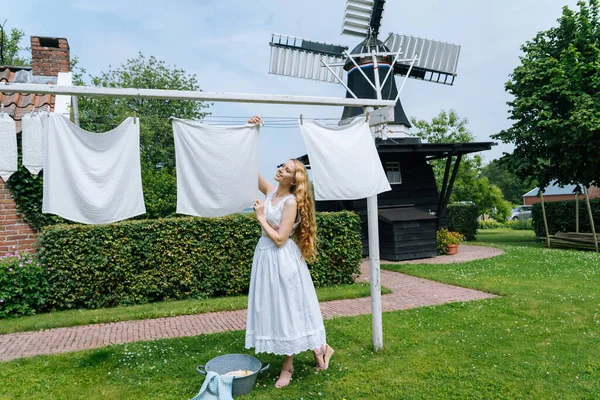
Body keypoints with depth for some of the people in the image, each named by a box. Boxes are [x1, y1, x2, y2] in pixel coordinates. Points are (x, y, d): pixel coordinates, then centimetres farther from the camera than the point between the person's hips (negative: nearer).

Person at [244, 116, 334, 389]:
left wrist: (261, 217, -13)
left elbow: (279, 239, -20)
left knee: (288, 309, 4)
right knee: (274, 309, 13)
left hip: (283, 260, -8)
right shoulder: (270, 191, 4)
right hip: (265, 257, 8)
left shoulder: (291, 202, -16)